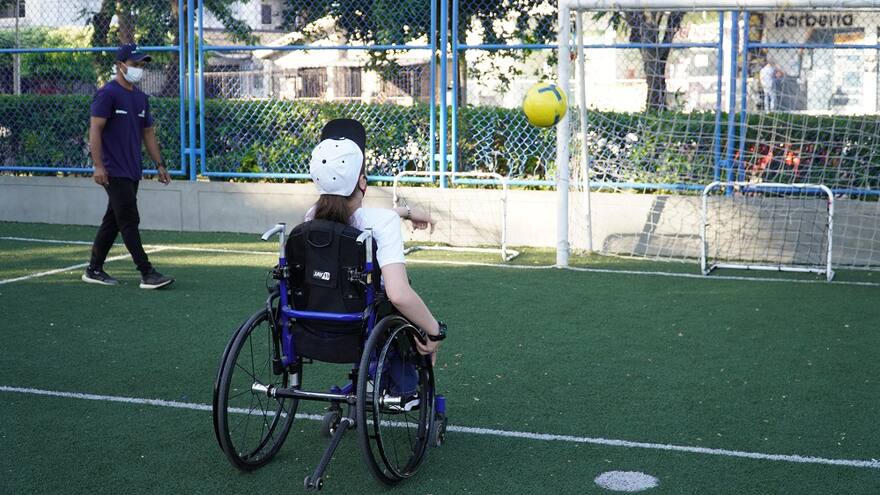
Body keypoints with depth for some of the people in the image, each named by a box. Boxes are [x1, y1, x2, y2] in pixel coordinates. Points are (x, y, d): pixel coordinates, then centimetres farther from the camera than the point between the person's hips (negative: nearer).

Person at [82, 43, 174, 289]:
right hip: (115, 172, -8)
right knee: (129, 222, -8)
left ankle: (94, 270, 21)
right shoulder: (107, 94, -9)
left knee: (113, 220, 13)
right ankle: (147, 274, -9)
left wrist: (159, 164, 16)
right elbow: (95, 130, -14)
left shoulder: (141, 98, 15)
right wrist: (98, 165, -21)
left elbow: (148, 133, 21)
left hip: (133, 172, 8)